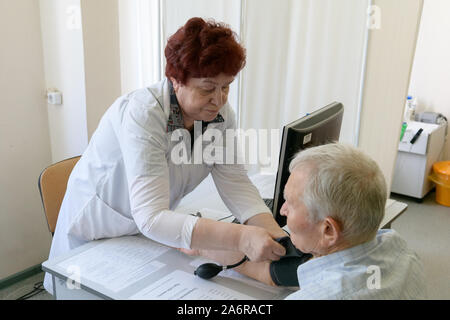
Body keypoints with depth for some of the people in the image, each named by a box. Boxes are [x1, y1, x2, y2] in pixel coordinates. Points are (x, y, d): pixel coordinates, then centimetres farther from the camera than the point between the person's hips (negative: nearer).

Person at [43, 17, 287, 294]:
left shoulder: (220, 114, -14)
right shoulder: (143, 114, -34)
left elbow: (235, 182, -14)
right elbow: (150, 218, -40)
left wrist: (273, 231, -31)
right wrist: (241, 238, -48)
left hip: (153, 227, 6)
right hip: (99, 228, -5)